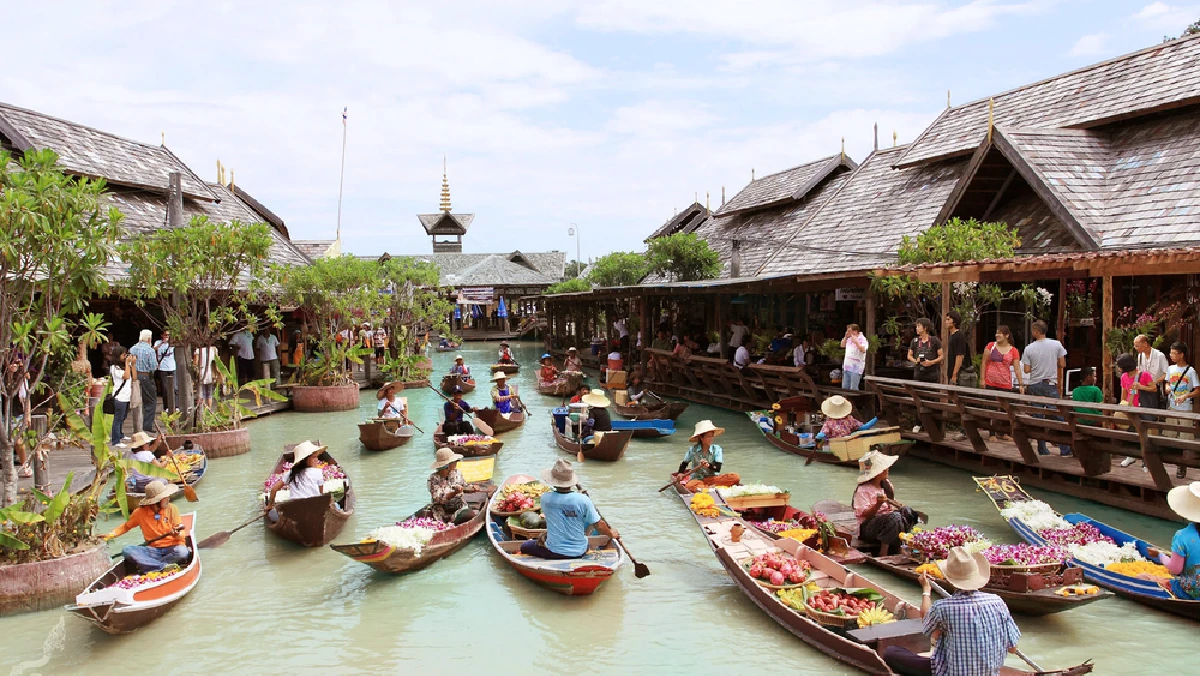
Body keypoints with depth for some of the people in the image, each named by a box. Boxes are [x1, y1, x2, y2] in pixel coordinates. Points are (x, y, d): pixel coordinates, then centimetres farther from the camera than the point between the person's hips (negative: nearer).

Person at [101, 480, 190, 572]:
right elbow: (126, 526, 19)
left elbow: (182, 534, -2)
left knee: (182, 552, -36)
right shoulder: (140, 512, 2)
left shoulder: (172, 509, 0)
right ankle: (164, 567, -32)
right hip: (153, 550, 2)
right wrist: (110, 535, 3)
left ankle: (147, 565, -24)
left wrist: (177, 534, -25)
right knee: (127, 551, -23)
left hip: (172, 547, -2)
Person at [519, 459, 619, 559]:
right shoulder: (583, 500, -17)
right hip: (579, 552, 0)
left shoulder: (545, 498, -13)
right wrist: (611, 533, 10)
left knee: (524, 546, 22)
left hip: (554, 553, 0)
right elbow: (599, 525, -10)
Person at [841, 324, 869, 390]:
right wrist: (845, 337, 8)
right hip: (847, 367, 8)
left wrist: (856, 342, -26)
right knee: (845, 388, 11)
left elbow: (863, 350, -24)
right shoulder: (849, 338, 13)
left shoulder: (862, 339, -10)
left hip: (856, 368, -8)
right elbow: (842, 345, 22)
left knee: (853, 389, -12)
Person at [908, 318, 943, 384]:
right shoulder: (915, 341, 9)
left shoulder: (935, 340, 0)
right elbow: (909, 355, 16)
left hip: (932, 374, -3)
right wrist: (915, 361, -5)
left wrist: (931, 362, -15)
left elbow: (941, 356, 0)